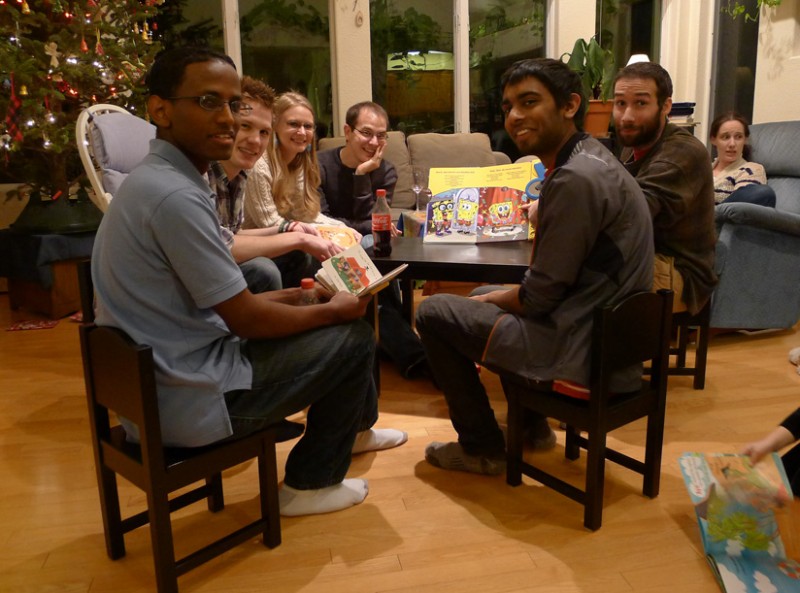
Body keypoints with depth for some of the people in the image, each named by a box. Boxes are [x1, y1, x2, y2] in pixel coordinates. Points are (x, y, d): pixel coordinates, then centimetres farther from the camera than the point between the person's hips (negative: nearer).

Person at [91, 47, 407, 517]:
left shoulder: (156, 179, 8)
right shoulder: (175, 196, -25)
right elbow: (246, 319, -20)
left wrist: (300, 296, 9)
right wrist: (333, 310, -5)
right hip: (185, 402, -9)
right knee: (354, 336, -1)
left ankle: (355, 428, 43)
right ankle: (310, 484, 15)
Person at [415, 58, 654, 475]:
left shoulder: (576, 179, -22)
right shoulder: (590, 159, 10)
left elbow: (539, 297, -20)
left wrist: (482, 301, -1)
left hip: (584, 352, -10)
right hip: (612, 337, 10)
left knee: (433, 312, -1)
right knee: (488, 297, 28)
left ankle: (483, 448, 12)